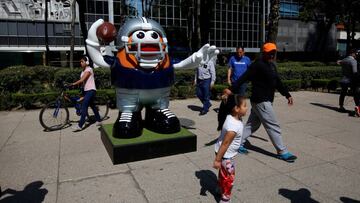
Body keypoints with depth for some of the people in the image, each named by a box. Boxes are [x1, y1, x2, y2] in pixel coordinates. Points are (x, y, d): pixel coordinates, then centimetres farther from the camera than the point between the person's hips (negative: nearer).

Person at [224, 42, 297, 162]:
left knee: (253, 124, 15)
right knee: (273, 126, -2)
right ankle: (282, 152, 10)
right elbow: (244, 78, -23)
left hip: (266, 101, 10)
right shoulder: (258, 65, -15)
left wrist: (287, 95, 20)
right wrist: (231, 89, -30)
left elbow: (278, 82, 21)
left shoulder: (272, 66, 15)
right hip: (261, 101, -10)